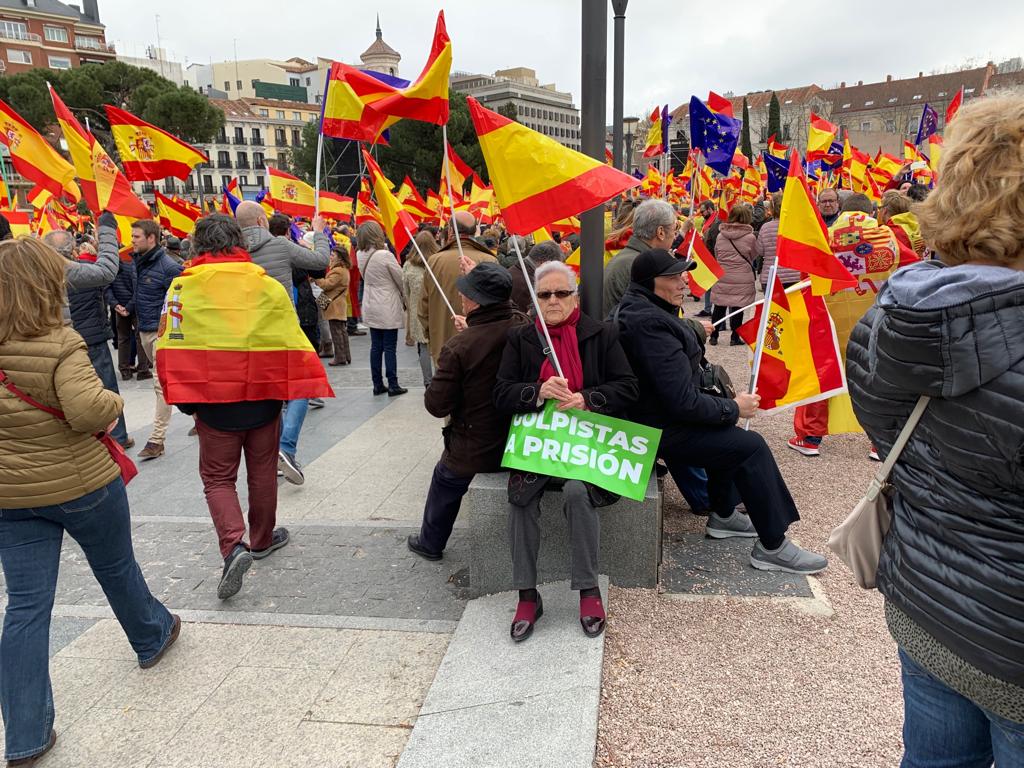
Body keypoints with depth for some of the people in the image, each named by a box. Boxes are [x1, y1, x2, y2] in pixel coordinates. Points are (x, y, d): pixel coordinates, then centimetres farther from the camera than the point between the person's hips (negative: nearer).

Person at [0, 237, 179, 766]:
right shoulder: (59, 345, -21)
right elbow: (89, 410, -32)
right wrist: (113, 401, -12)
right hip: (81, 485, -4)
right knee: (117, 569, 21)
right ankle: (152, 638, 48)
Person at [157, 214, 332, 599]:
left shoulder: (184, 286, -7)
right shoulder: (268, 285, -4)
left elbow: (171, 349, -7)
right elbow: (293, 344, -4)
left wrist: (184, 399, 3)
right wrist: (288, 388, 6)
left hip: (213, 400, -1)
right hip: (263, 398, 2)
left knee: (218, 477, 12)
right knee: (262, 473, 19)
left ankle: (234, 545, -8)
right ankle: (262, 539, 34)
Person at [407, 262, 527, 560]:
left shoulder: (458, 347, -26)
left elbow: (437, 406, -17)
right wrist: (472, 329, 11)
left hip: (471, 450, -3)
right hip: (518, 442, 4)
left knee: (444, 488, 23)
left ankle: (430, 543, 44)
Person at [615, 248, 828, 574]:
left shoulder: (635, 307, 5)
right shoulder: (650, 324, -29)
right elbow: (684, 402, -28)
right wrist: (734, 408, -13)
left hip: (655, 411, 11)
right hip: (662, 431, -11)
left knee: (728, 428, 25)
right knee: (751, 446, -6)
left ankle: (723, 515, 34)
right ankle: (772, 547, 7)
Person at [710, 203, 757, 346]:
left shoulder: (720, 235, 0)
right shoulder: (750, 237, -8)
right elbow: (752, 257, 6)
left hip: (722, 278, 3)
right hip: (742, 279, -3)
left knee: (719, 307, 10)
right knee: (737, 309, 4)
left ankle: (713, 336, 15)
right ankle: (735, 338, 9)